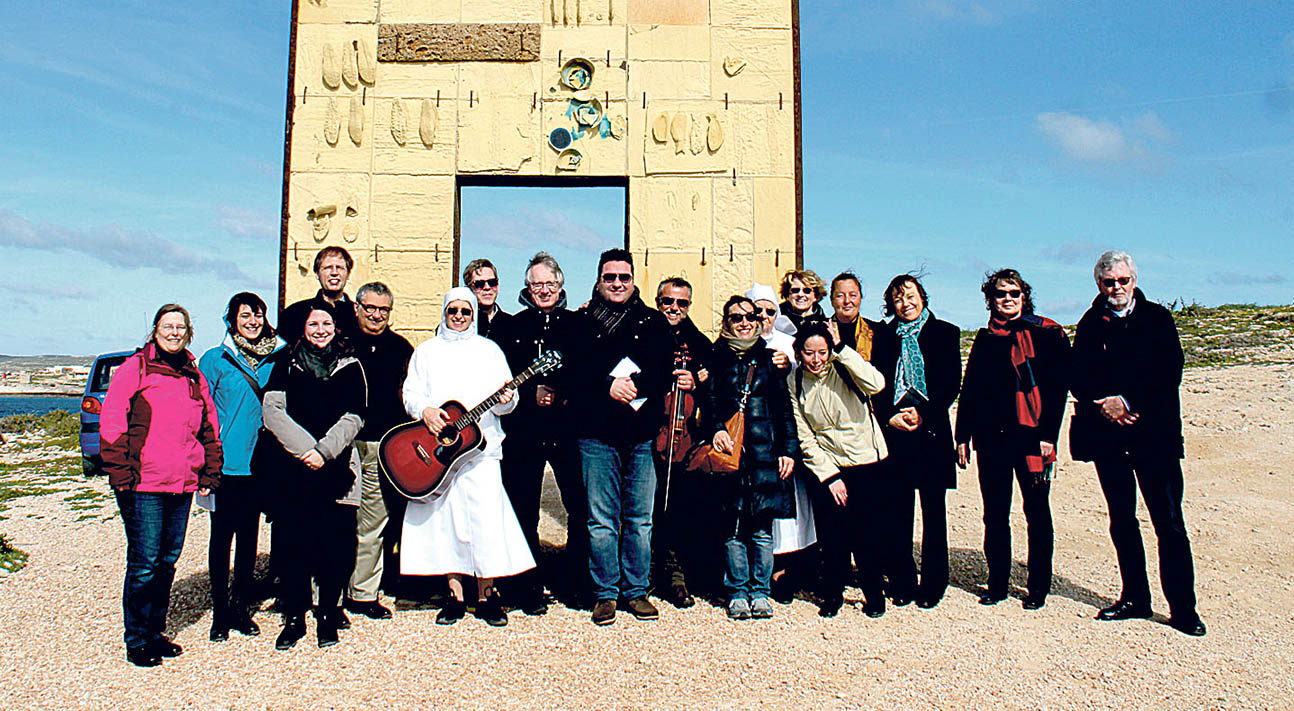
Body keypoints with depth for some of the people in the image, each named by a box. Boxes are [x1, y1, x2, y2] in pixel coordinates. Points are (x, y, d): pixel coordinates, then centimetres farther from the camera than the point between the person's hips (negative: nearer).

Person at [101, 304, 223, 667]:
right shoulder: (135, 368, -1)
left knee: (168, 561, 12)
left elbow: (209, 429, 18)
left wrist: (209, 474, 12)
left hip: (182, 486, 5)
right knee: (144, 563, -2)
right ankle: (136, 641, 11)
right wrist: (121, 473, -12)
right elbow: (112, 422, -5)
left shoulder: (195, 376, 15)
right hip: (143, 486, -5)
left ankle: (155, 631, 25)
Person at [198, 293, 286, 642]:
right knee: (221, 537, 3)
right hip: (226, 465, -3)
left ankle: (240, 607, 23)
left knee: (249, 536, 11)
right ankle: (220, 613, 14)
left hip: (259, 465, 3)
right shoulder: (215, 360, -1)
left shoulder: (275, 359, 8)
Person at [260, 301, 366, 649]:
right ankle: (293, 617, 13)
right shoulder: (287, 365, 11)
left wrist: (324, 451, -14)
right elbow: (272, 411, -1)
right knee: (293, 540, -1)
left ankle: (328, 615, 14)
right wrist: (305, 449, -13)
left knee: (334, 541, -1)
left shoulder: (350, 367, 10)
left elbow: (353, 417, 0)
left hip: (336, 467, 0)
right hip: (291, 466, 0)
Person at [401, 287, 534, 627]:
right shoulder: (427, 351, 15)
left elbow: (506, 399, 8)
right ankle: (456, 596, 14)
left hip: (480, 445, -1)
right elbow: (410, 393, 9)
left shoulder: (489, 349, 12)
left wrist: (506, 400, -16)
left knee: (486, 518, -8)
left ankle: (486, 595, 6)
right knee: (444, 517, 2)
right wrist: (425, 411, -11)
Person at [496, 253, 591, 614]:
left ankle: (575, 582, 18)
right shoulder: (515, 326, 10)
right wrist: (531, 394, -10)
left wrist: (563, 396, -9)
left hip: (569, 428, 0)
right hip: (525, 431, 0)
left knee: (582, 509, 0)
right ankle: (528, 588, 18)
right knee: (524, 512, 4)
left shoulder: (578, 323, 10)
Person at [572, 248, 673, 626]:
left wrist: (633, 385, -15)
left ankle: (636, 590, 19)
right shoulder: (582, 321, 11)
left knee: (640, 517, 6)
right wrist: (608, 386, -15)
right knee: (602, 518, 3)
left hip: (643, 433, 1)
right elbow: (573, 368, -1)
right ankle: (606, 593, 15)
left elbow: (663, 371, 1)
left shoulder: (654, 322, 12)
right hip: (597, 433, -1)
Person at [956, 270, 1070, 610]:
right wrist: (963, 436, 9)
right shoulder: (985, 339, 13)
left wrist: (1048, 435, -11)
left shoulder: (1046, 334, 0)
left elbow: (1058, 386, -4)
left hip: (1031, 437, -3)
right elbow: (969, 389, 14)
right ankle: (997, 583, 19)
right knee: (994, 514, 8)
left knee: (1037, 512, 5)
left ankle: (1038, 585, 17)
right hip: (991, 438, 4)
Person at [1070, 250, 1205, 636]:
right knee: (1122, 520, 10)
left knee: (1169, 523, -3)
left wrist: (1128, 402, -14)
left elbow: (1169, 374, -6)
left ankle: (1183, 607, 7)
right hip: (1107, 434, 3)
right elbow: (1078, 379, 4)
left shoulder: (1157, 318, 4)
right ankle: (1134, 597, 21)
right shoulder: (1090, 324, 10)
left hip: (1153, 433, -2)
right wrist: (1103, 405, -13)